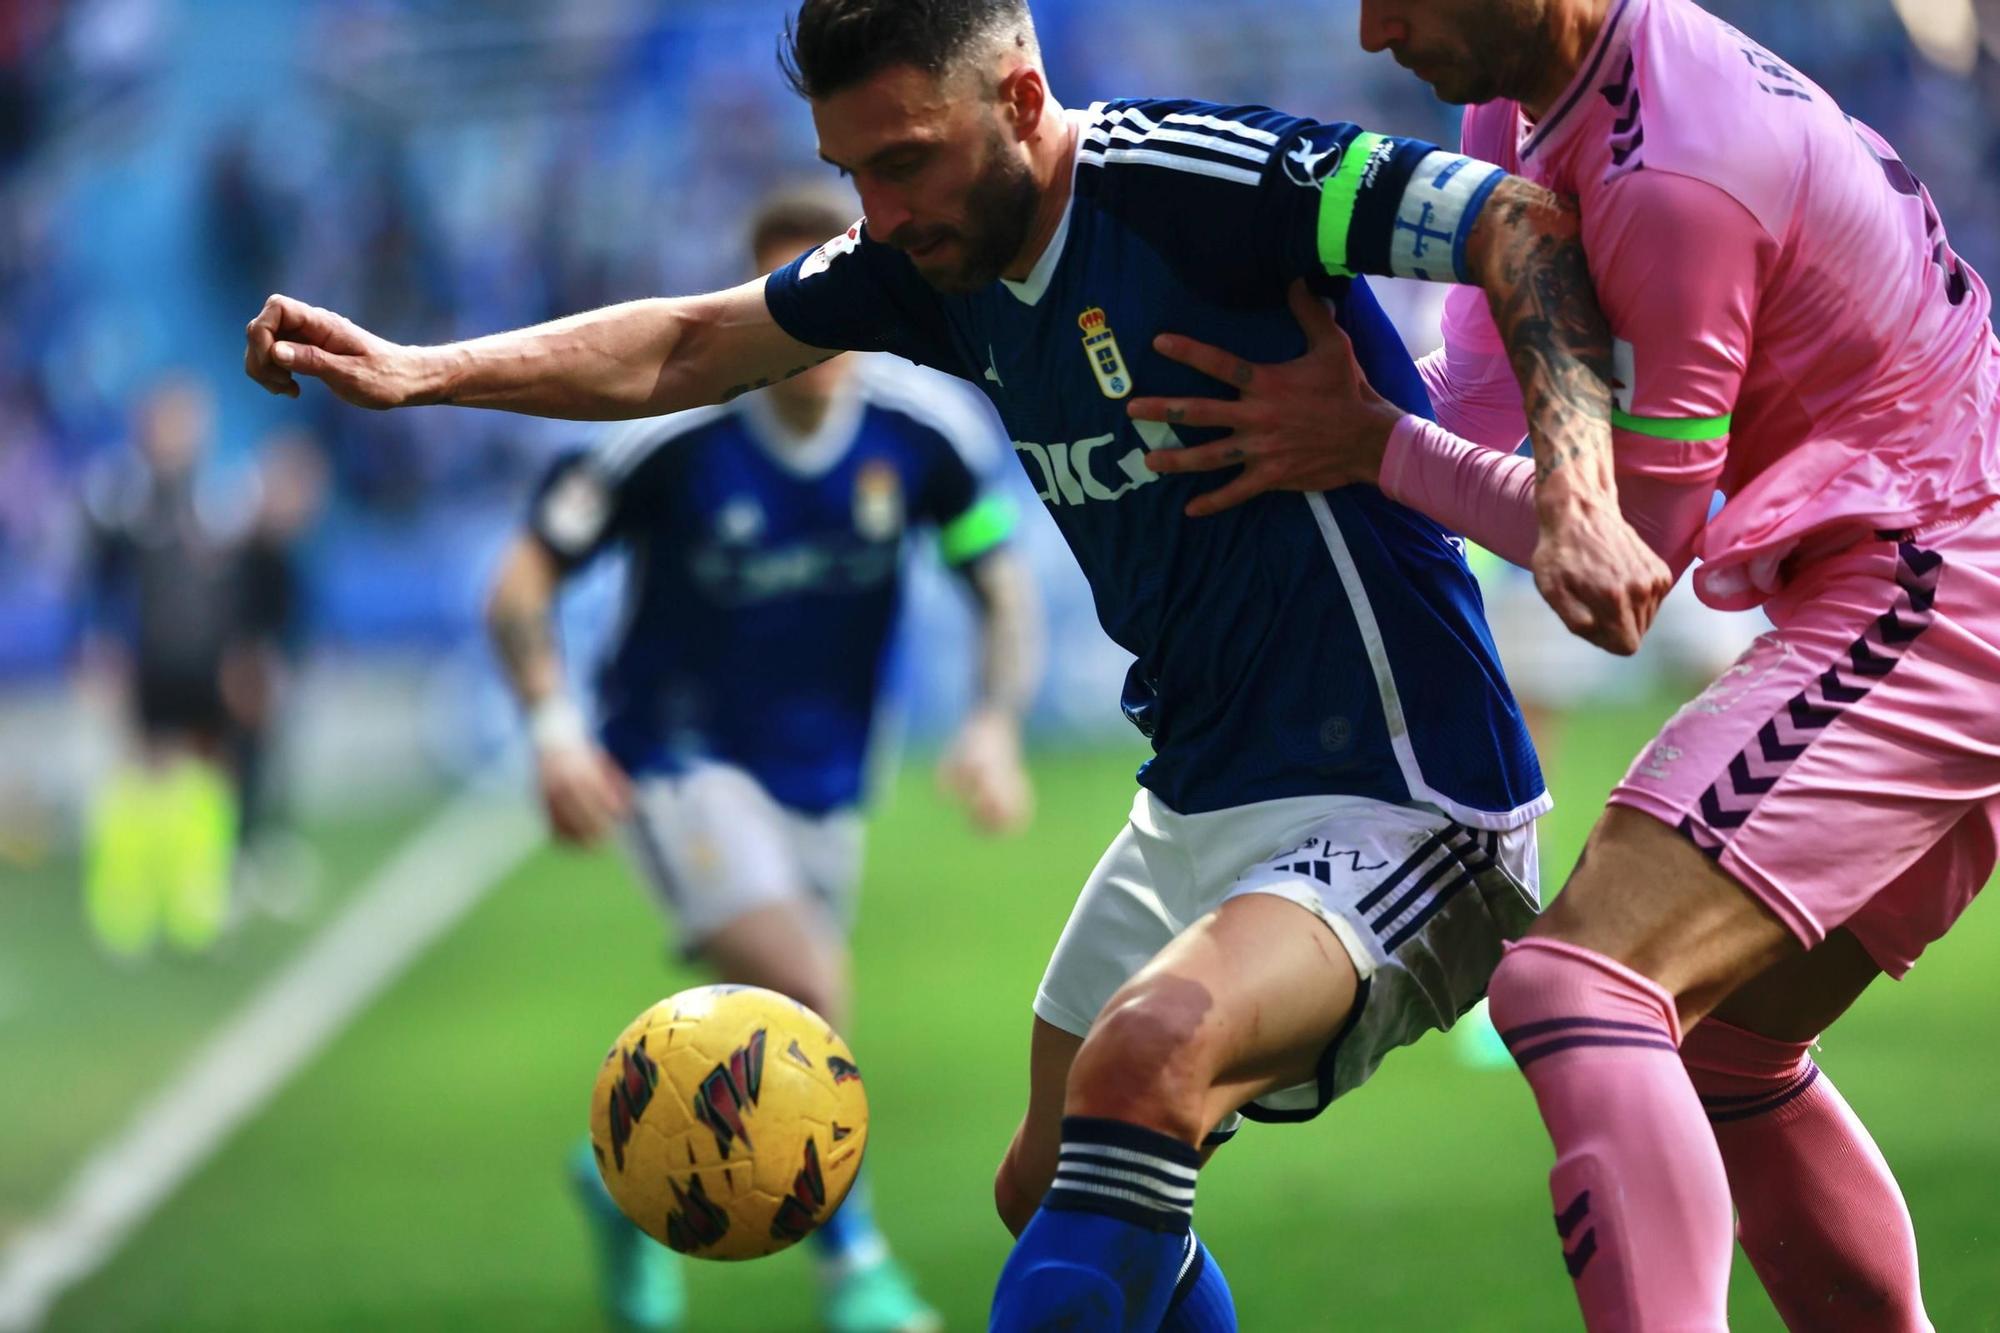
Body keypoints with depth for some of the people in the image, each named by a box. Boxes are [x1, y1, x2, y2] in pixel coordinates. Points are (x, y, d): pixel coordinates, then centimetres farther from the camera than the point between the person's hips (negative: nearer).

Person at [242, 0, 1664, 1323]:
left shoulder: (1188, 177, -19)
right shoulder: (942, 256, 5)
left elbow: (1526, 229, -25)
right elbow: (692, 349, 18)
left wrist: (1575, 494, -38)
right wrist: (421, 372, 11)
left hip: (1391, 811, -10)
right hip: (1194, 812, 10)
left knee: (1146, 1056, -34)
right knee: (1054, 1196, 19)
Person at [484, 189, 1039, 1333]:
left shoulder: (926, 432, -11)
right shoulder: (674, 434, -20)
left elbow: (1006, 593, -1)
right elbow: (524, 584, -13)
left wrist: (996, 724, -19)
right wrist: (555, 730, -27)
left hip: (822, 784, 5)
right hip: (681, 759, -5)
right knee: (808, 994, -25)